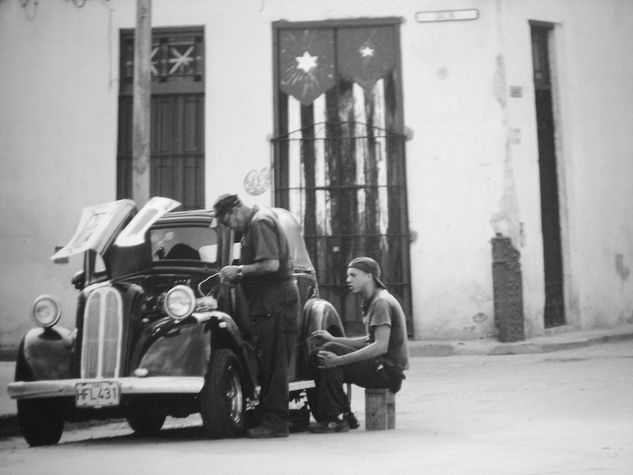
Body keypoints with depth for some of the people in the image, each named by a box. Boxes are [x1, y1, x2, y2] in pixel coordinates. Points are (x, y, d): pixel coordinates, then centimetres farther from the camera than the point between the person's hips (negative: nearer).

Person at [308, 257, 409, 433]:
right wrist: (333, 339, 9)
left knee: (330, 354, -22)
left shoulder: (382, 302, -15)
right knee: (318, 357, 4)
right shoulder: (372, 301, 15)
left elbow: (381, 346, -25)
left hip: (389, 370, -10)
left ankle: (338, 419, -16)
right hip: (382, 366, 10)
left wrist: (339, 359, -26)